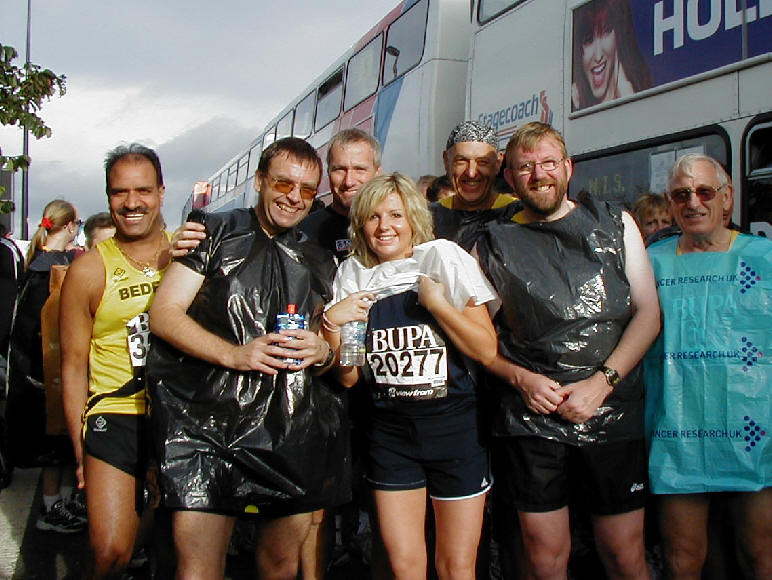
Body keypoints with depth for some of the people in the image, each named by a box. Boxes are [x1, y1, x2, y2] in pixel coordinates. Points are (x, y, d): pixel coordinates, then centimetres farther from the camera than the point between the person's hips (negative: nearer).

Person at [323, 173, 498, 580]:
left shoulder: (444, 259, -3)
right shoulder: (352, 276, 6)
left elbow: (486, 350, -7)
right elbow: (349, 377, 5)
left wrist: (437, 303, -15)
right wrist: (332, 323, -9)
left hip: (454, 425, -2)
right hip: (389, 431, 2)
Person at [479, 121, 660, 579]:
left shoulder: (616, 225, 8)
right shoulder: (494, 246, 7)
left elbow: (648, 313, 3)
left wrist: (602, 382, -9)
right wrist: (521, 378, -8)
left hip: (613, 416, 1)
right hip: (530, 420, 0)